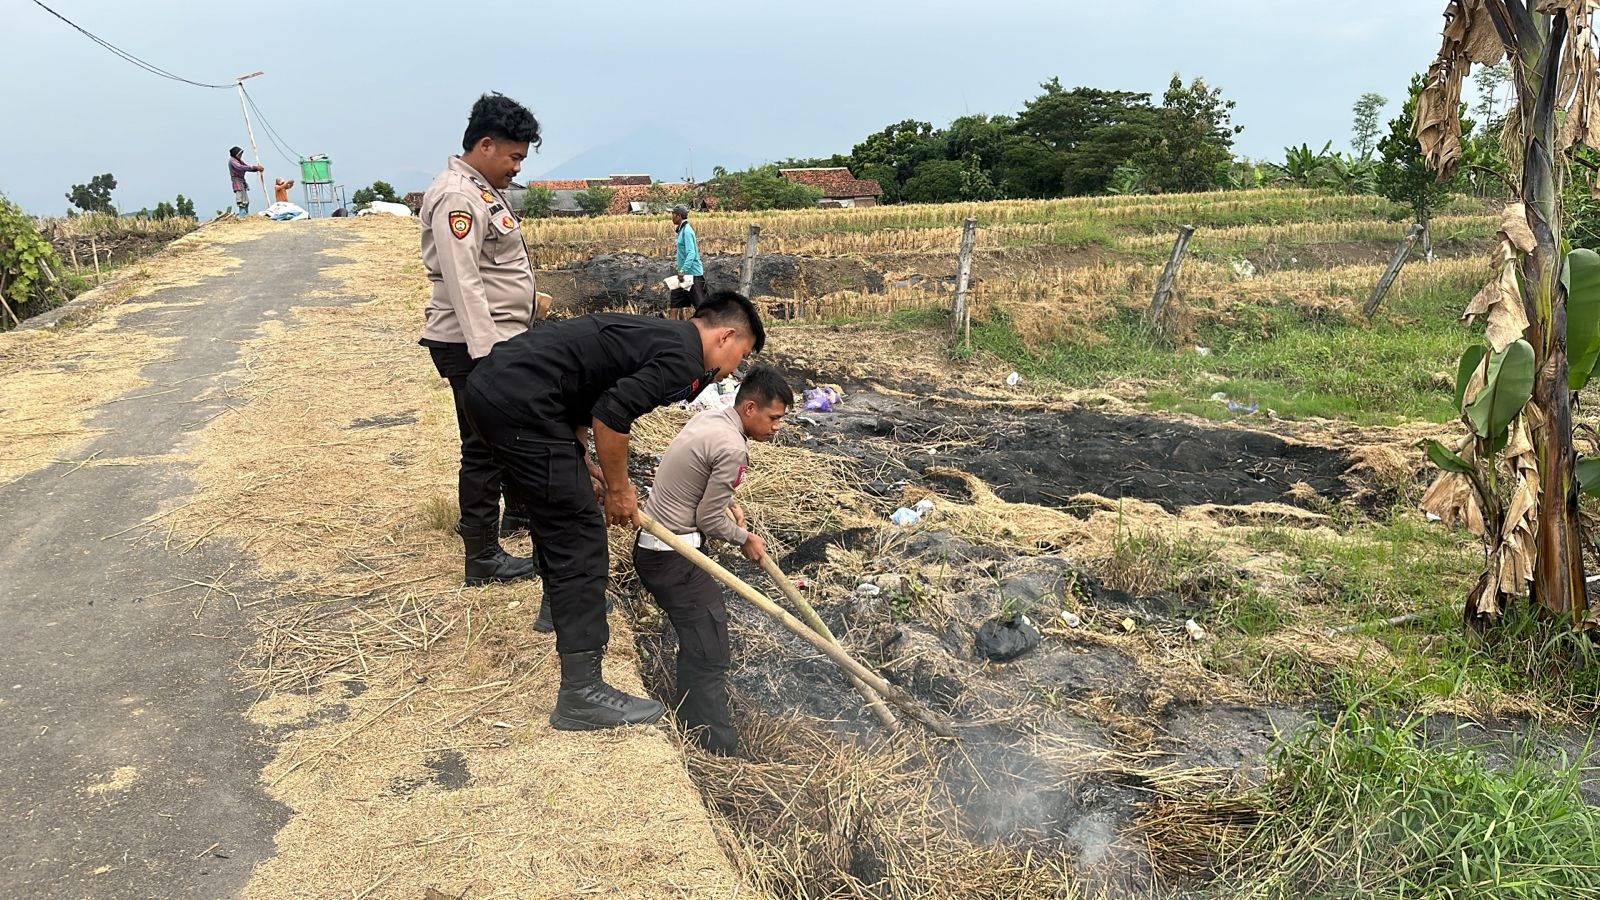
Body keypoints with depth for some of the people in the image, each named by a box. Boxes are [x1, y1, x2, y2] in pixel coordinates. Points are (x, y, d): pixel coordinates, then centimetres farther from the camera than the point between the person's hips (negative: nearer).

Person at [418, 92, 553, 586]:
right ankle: (482, 557, 6)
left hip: (501, 338, 11)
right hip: (474, 346, -11)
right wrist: (488, 354, -29)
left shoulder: (483, 190, 15)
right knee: (484, 447, -3)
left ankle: (519, 510, 43)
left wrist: (527, 299, 24)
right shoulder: (457, 198, -19)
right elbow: (462, 284, -26)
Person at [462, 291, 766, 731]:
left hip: (489, 382, 11)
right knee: (580, 541, -7)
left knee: (558, 504, 31)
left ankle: (560, 603, 54)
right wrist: (619, 488, -3)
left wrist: (582, 461, 21)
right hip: (520, 403, -11)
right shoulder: (684, 359, -7)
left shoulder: (655, 333, 21)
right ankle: (581, 693, -6)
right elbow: (611, 414, -18)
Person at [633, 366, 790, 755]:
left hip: (652, 544, 10)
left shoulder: (710, 417, 7)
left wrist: (729, 504, 13)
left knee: (700, 639, 23)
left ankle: (689, 721, 37)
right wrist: (745, 539, 2)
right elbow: (708, 519, -15)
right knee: (709, 655, -8)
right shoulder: (732, 449, -22)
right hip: (673, 558, -10)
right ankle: (718, 750, -4)